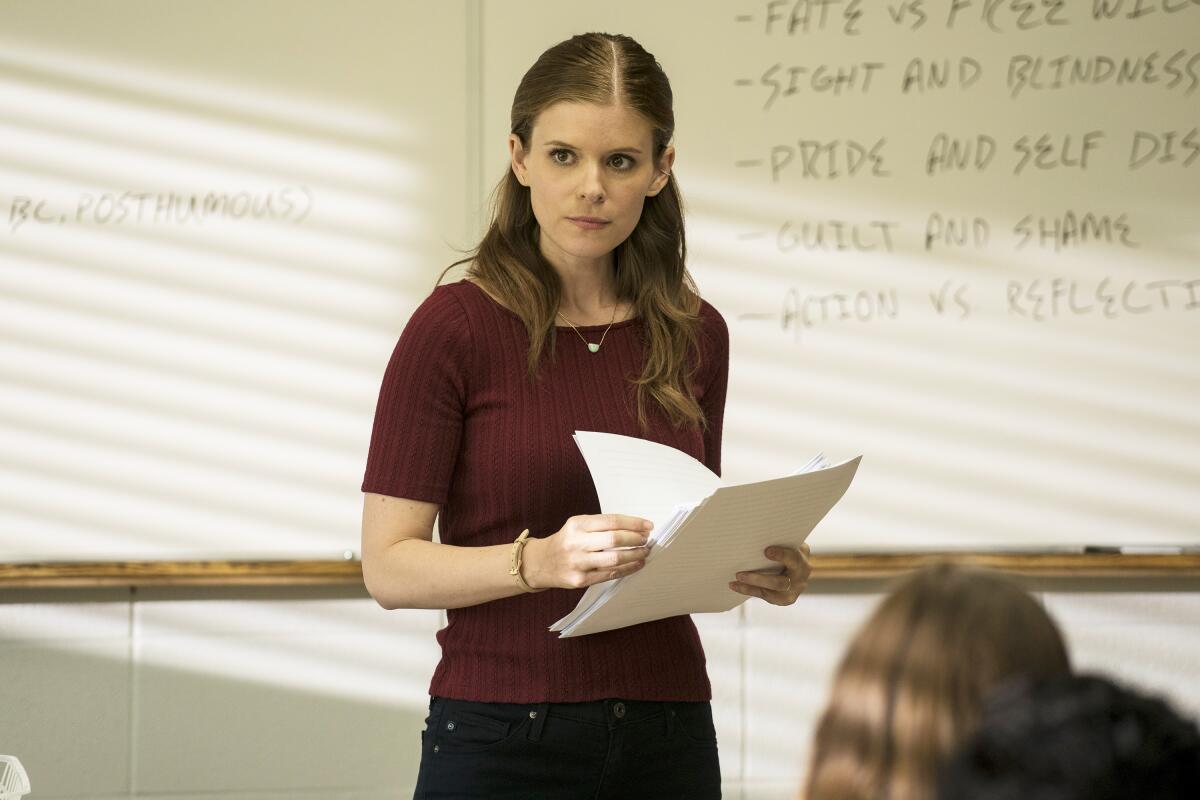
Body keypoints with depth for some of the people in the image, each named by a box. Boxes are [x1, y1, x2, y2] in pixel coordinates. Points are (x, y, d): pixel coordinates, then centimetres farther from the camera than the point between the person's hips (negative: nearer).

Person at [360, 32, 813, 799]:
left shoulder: (696, 334, 6)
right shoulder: (454, 327, -8)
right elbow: (390, 566, -10)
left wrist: (756, 567, -4)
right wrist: (538, 561, -26)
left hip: (668, 734, 4)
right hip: (505, 736, -4)